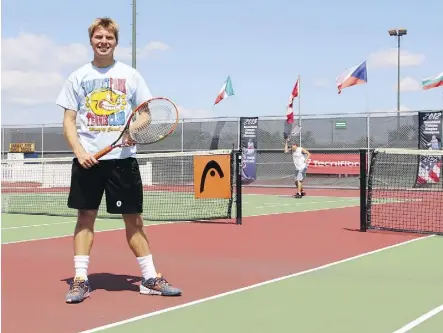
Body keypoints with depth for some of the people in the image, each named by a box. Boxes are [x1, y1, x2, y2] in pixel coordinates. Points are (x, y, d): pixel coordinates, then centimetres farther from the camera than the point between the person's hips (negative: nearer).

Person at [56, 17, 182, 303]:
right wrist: (79, 151, -10)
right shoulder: (78, 77, 6)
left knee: (133, 218, 2)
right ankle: (81, 279, 10)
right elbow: (69, 121, 5)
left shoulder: (131, 75, 6)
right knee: (86, 216, 3)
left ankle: (150, 277, 10)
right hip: (88, 159, 0)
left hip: (123, 158, 0)